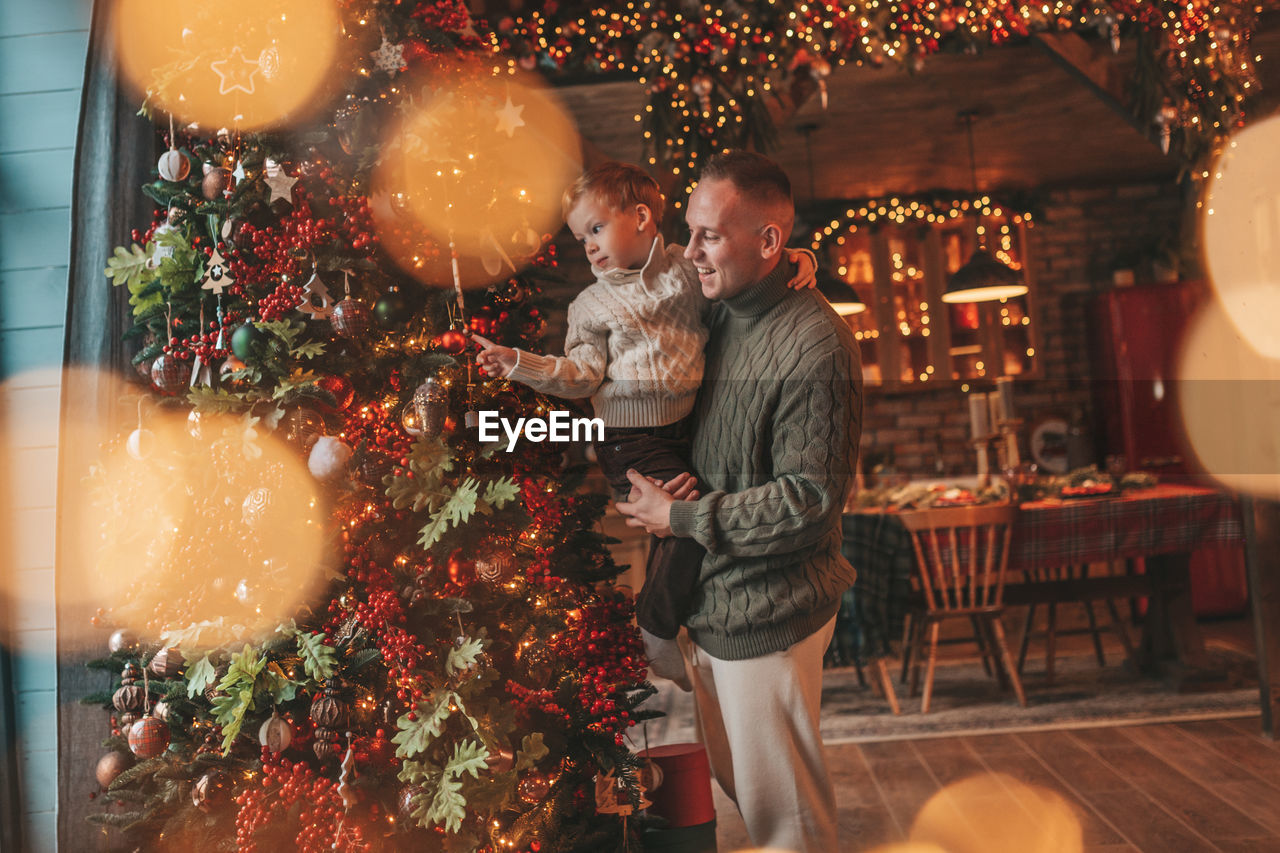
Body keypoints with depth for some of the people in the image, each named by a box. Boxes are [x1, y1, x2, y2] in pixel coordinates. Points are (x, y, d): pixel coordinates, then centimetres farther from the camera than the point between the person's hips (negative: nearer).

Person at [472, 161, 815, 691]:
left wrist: (795, 260, -11)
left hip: (684, 425, 4)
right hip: (630, 440, -4)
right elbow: (581, 373, -5)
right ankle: (656, 628, 6)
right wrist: (518, 363, -15)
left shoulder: (688, 268, 4)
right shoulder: (591, 305, 2)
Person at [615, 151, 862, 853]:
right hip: (707, 603, 8)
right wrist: (670, 484, -3)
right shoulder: (719, 315, 5)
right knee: (734, 784, 24)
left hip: (768, 616, -8)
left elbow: (809, 501, -23)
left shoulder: (814, 343, -20)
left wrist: (681, 517, -18)